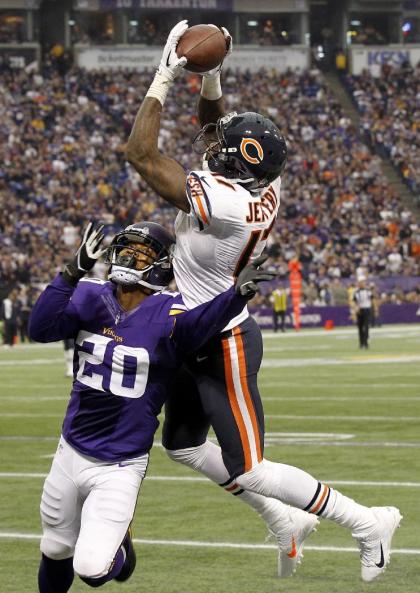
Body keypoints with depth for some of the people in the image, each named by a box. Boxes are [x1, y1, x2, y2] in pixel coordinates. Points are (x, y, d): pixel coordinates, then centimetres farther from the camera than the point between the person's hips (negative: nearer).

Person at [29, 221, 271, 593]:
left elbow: (197, 325, -37)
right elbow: (41, 329, -18)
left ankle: (118, 548, 23)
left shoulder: (166, 313, -16)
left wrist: (237, 295, -57)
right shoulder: (92, 298, -4)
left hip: (121, 467, -4)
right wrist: (73, 273, -29)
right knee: (56, 554, 20)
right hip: (71, 453, 4)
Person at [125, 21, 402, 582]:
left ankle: (367, 522, 9)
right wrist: (209, 76, -1)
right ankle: (285, 522, 29)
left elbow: (141, 154, -29)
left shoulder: (222, 202, -32)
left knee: (249, 471, -2)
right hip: (198, 337, 9)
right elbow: (213, 131, 14)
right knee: (182, 445, 22)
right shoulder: (263, 188, -7)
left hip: (222, 345, -9)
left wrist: (164, 78, -22)